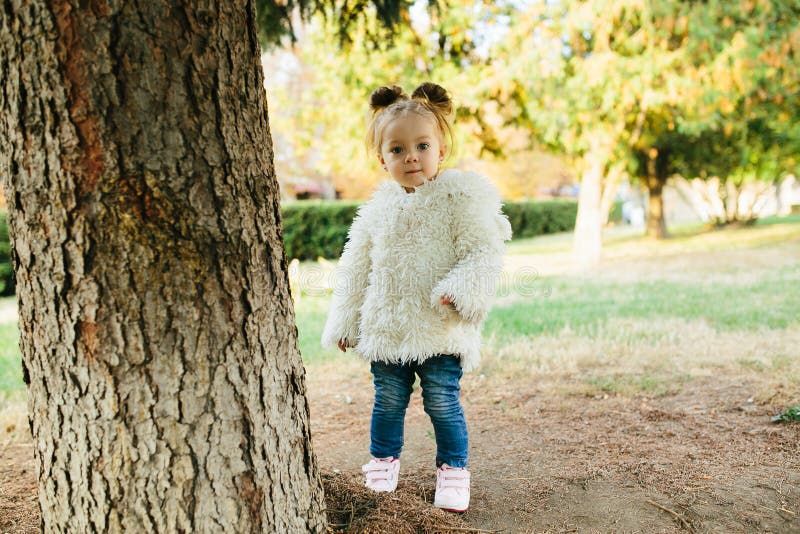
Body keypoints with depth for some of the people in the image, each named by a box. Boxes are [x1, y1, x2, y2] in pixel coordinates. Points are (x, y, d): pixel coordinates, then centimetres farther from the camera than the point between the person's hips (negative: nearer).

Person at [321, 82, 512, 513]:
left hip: (441, 328, -3)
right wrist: (345, 321, 12)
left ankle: (453, 469, 19)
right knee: (388, 401, 12)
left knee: (443, 402, 0)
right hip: (385, 325, 4)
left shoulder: (462, 195, -5)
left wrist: (462, 292, -25)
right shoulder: (377, 207, 7)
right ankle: (383, 459, 33)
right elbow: (355, 268, 13)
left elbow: (483, 250, -10)